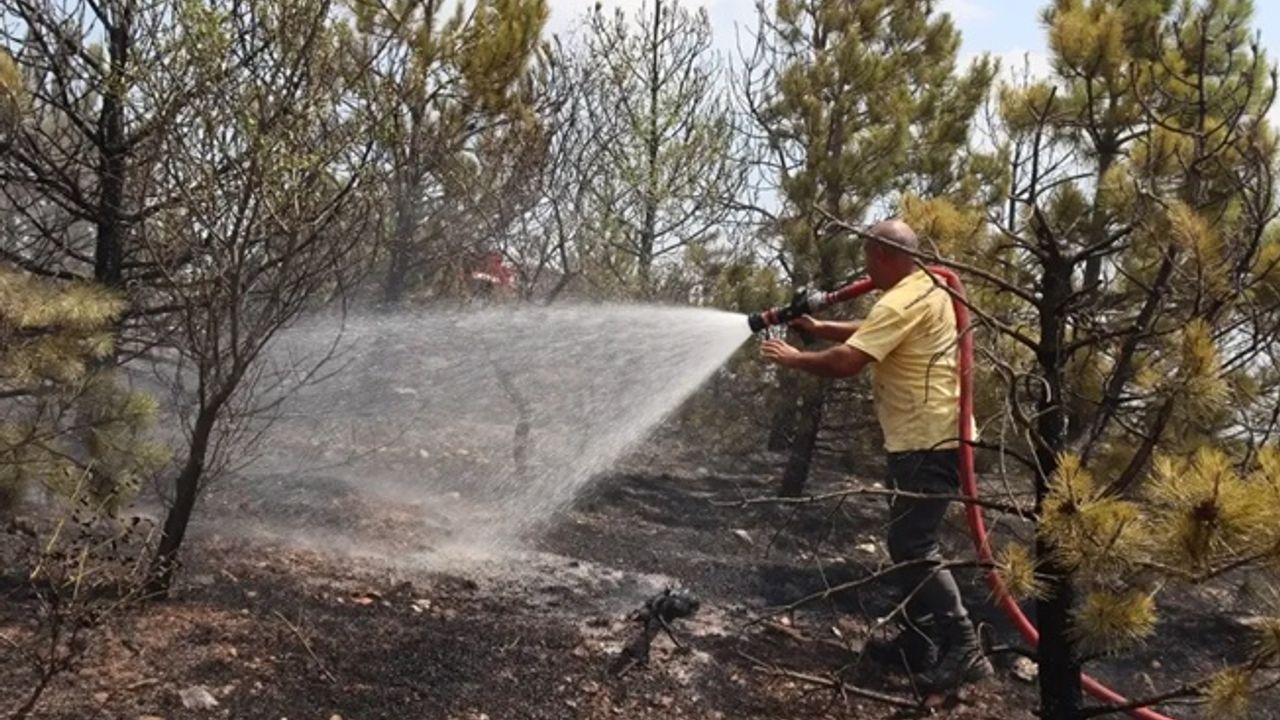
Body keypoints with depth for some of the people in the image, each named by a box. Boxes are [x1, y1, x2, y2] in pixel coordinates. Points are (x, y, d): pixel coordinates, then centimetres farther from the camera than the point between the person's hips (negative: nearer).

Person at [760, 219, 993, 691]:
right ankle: (919, 643, 23)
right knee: (908, 544, 16)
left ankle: (963, 649, -5)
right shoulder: (926, 290, 15)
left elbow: (846, 362, -24)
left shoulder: (903, 302, -19)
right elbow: (867, 334, 26)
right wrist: (817, 328, 16)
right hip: (927, 438, 11)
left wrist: (793, 358, -9)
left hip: (926, 443, -11)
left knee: (914, 549, -8)